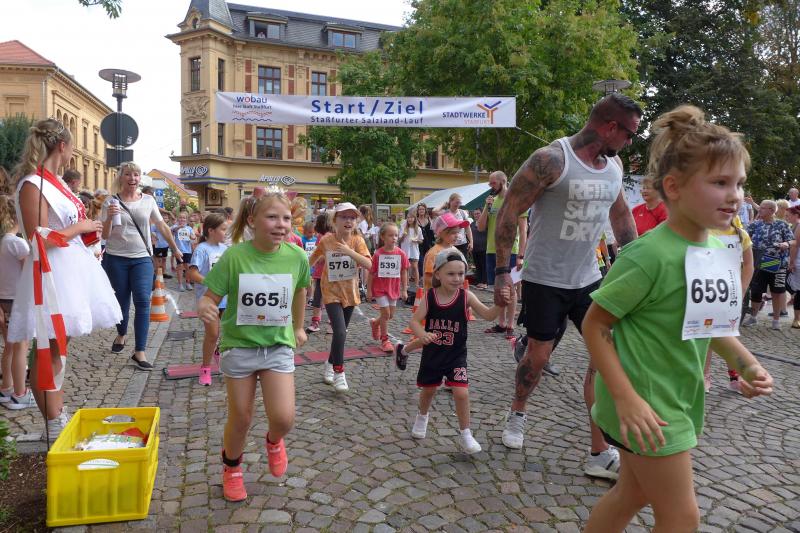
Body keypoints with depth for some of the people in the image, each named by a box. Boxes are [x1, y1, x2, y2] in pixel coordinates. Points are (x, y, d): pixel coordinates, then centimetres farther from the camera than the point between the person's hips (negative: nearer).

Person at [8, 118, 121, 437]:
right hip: (51, 275, -10)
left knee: (58, 350, 16)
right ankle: (53, 429, 9)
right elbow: (38, 240, -19)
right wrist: (79, 227, -12)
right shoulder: (32, 185, -14)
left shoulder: (55, 181, 13)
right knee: (48, 354, -1)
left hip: (71, 270, 10)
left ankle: (59, 420, 28)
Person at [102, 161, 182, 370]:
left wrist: (175, 248, 16)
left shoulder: (148, 200, 5)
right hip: (116, 258, 0)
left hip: (142, 258, 0)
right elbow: (105, 236, -2)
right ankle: (121, 334, 40)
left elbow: (162, 226, 13)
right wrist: (109, 218, -19)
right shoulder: (111, 202, -1)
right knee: (122, 300, 10)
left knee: (143, 301, -12)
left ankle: (139, 352, -10)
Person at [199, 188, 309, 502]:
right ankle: (231, 467, 43)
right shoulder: (234, 256, -18)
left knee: (284, 419, -10)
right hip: (239, 345, -1)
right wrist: (205, 309, -36)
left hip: (278, 345, 1)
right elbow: (210, 298, -12)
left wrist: (298, 327, 21)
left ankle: (273, 441, 29)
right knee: (240, 419, 10)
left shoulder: (296, 257, -11)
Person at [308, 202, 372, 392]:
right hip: (331, 292, -3)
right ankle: (338, 372, -1)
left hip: (350, 292, 3)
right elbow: (311, 260, 5)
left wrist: (349, 251, -31)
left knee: (341, 332, 15)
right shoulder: (326, 240, -11)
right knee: (340, 332, -16)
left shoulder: (358, 240, -9)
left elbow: (369, 264, -22)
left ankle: (330, 365, 37)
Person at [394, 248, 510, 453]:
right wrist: (422, 334, -35)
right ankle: (422, 417, 50)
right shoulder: (429, 297, -12)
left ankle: (465, 434, 10)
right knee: (428, 390, 18)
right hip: (432, 354, 1)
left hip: (456, 356, -1)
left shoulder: (466, 297, -13)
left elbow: (488, 315, -20)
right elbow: (414, 321, -15)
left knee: (461, 392, -12)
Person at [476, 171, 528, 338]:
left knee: (510, 289, 1)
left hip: (509, 252, -5)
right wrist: (486, 207, -6)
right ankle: (501, 323, 19)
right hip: (492, 251, 5)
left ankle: (510, 326, 7)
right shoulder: (491, 201, 10)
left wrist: (520, 255, -14)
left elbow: (523, 231, -8)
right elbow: (480, 227, 7)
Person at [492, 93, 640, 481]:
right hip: (545, 280, -6)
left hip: (588, 278, 6)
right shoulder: (551, 159, -17)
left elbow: (621, 215, 20)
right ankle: (517, 413, 40)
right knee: (538, 356, 8)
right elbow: (509, 213, -14)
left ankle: (600, 454, 11)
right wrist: (502, 272, -15)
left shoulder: (614, 165, 6)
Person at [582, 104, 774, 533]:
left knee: (635, 493, 24)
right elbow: (594, 325, -20)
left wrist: (746, 364, 0)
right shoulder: (649, 255, -24)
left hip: (680, 398, 8)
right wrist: (626, 398, -23)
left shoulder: (721, 251, 1)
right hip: (644, 402, -8)